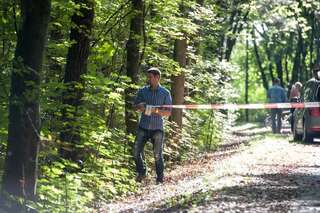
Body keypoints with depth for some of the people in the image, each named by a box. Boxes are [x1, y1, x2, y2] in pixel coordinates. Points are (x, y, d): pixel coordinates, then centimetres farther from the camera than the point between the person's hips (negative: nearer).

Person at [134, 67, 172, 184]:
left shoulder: (165, 93, 0)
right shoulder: (143, 91, 7)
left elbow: (168, 112, 0)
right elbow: (136, 105, 13)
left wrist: (157, 111, -18)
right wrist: (140, 107, -11)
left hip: (157, 127, -2)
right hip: (143, 126, 3)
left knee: (157, 154, -1)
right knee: (137, 151, -3)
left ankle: (160, 178, 12)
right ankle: (141, 172, 19)